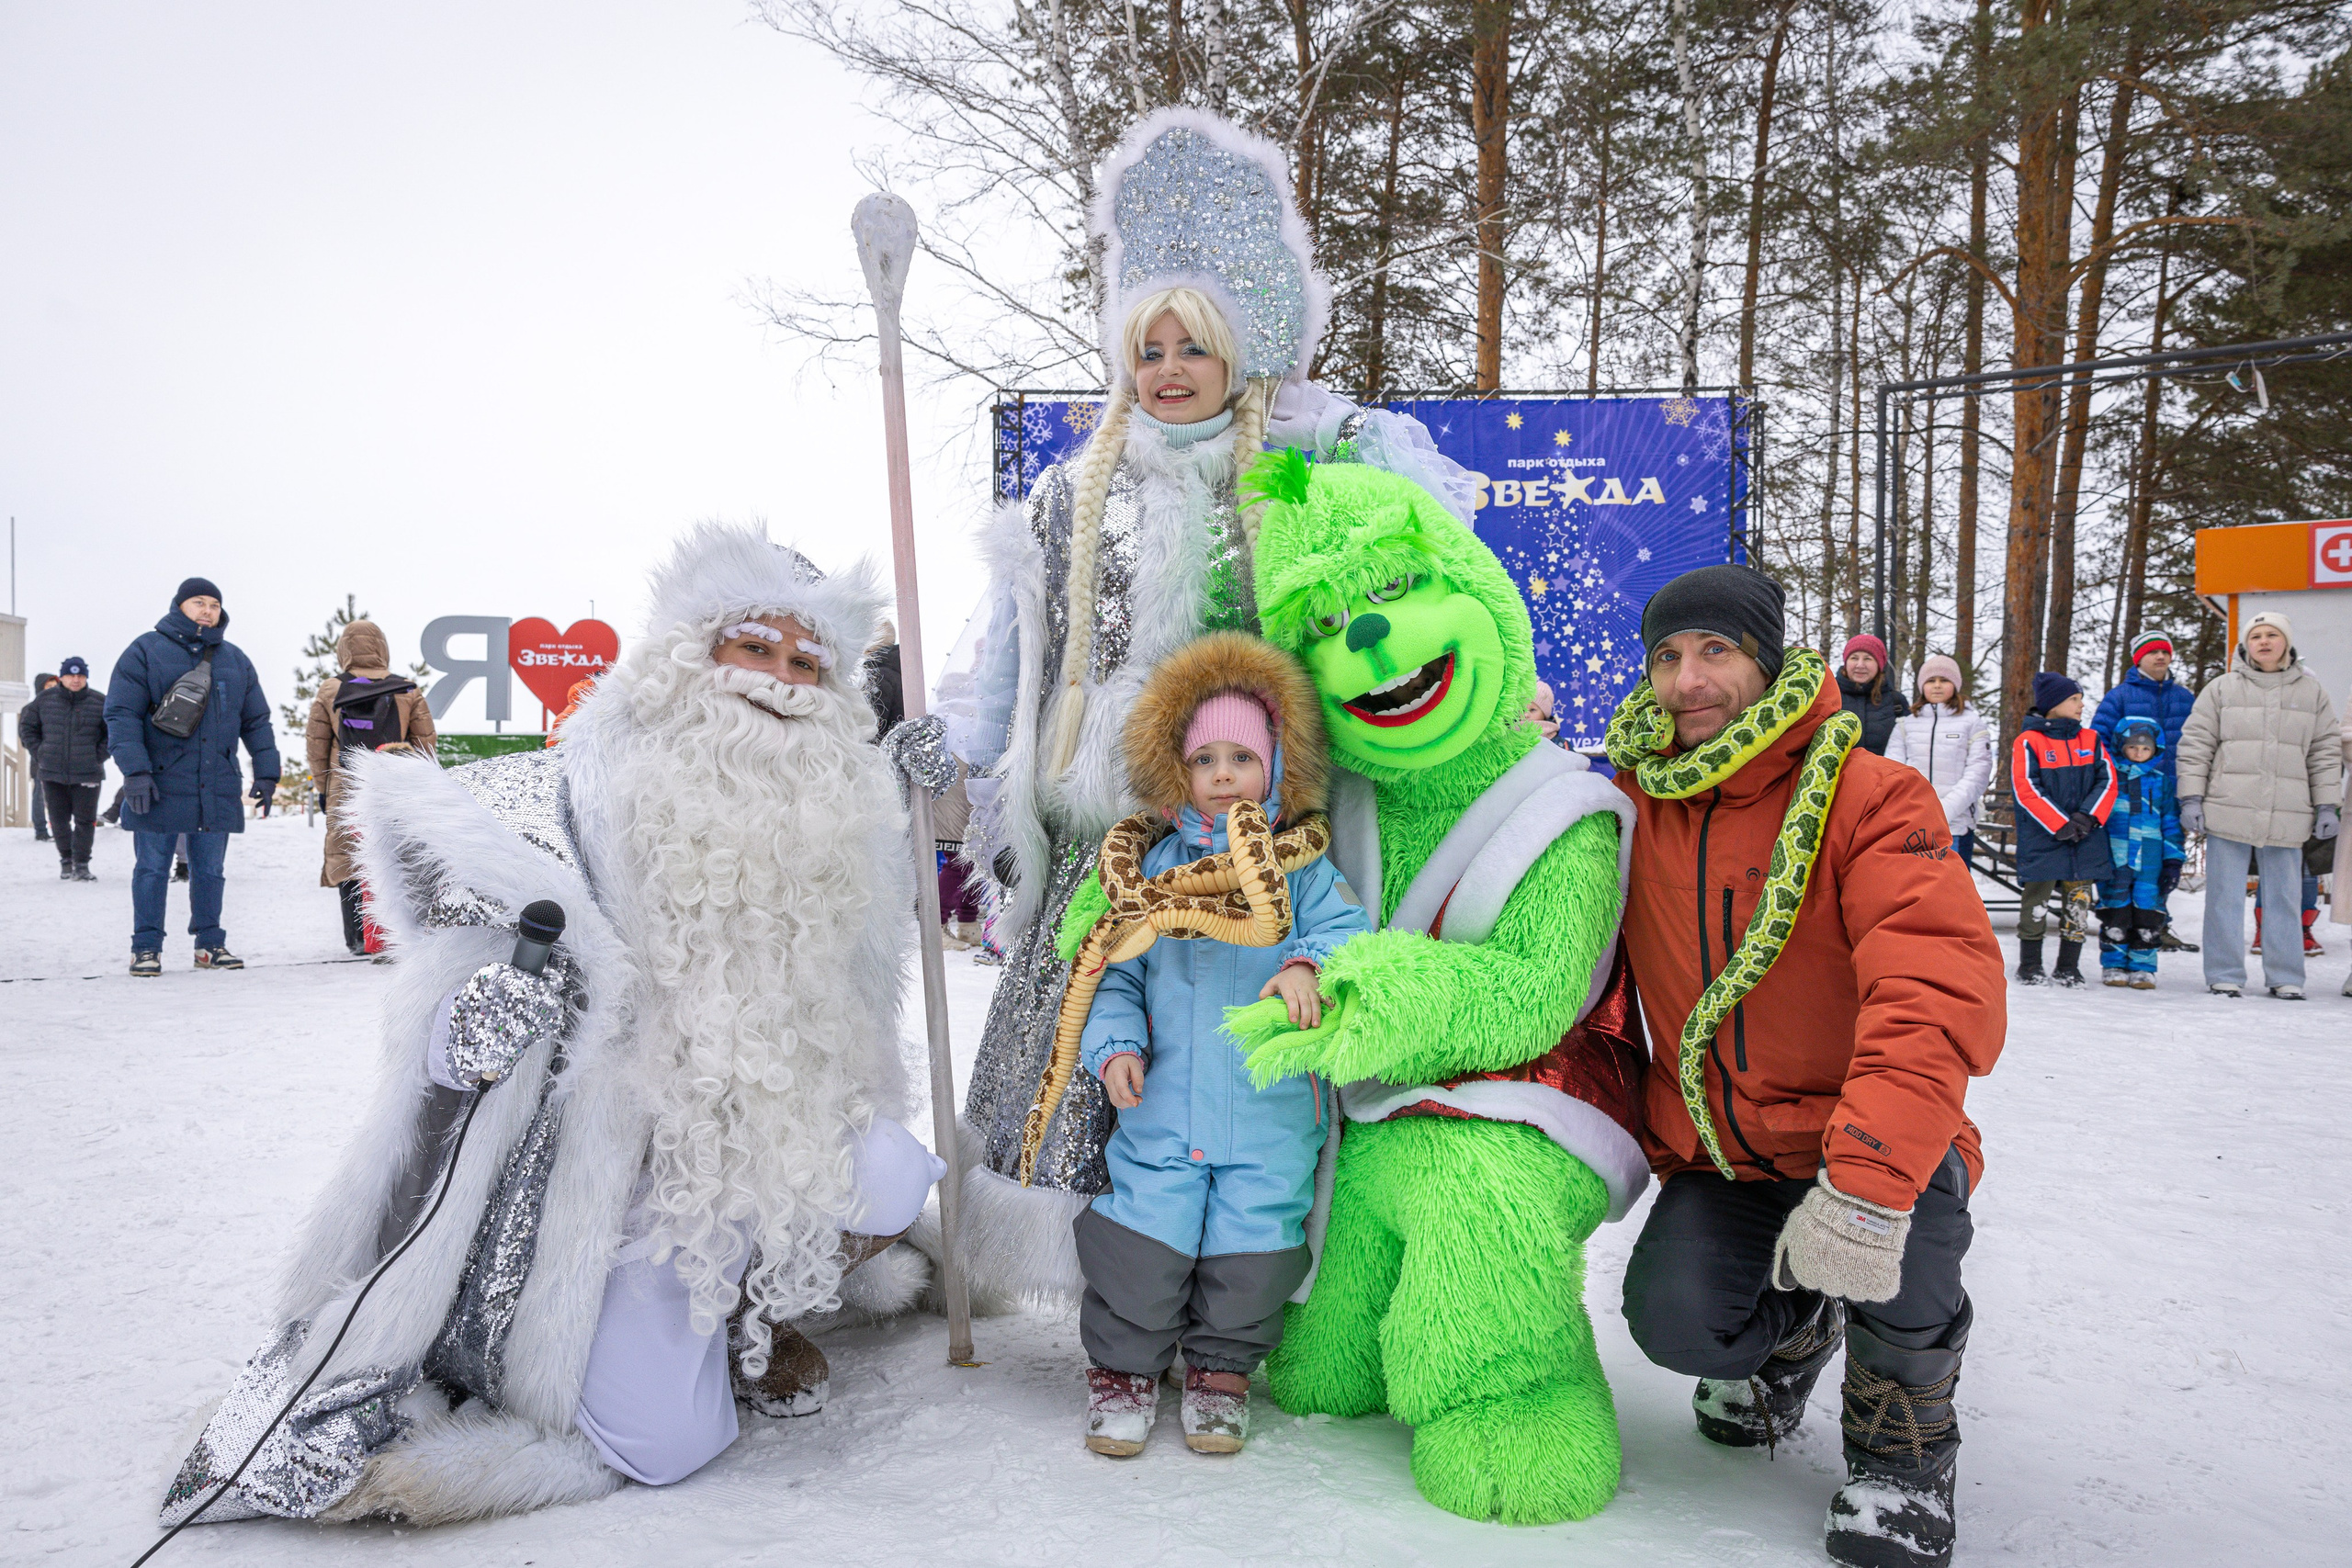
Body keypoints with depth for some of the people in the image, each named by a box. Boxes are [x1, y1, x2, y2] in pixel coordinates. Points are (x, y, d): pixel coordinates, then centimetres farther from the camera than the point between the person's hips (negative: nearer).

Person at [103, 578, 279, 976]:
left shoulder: (235, 660, 14)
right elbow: (121, 714, -6)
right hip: (160, 786, -4)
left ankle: (210, 943, 18)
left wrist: (266, 771, 8)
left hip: (218, 789, 4)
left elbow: (257, 721, 17)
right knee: (153, 869, 2)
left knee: (210, 870, 9)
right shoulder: (146, 651, 0)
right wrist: (135, 770, -16)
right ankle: (146, 947, 10)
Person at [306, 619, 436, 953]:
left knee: (348, 860, 5)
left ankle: (358, 937, 2)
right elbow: (425, 741, 4)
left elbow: (316, 745, 5)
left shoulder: (329, 692, 3)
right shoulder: (408, 691, 2)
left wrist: (323, 786, 13)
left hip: (346, 792, 0)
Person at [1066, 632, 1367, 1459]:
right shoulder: (1151, 866, 5)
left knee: (1251, 1248, 6)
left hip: (1272, 1103, 0)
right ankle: (1123, 1366, 23)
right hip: (1164, 1101, 1)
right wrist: (1113, 1045, -9)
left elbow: (1345, 928, -10)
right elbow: (1111, 971, 6)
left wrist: (1307, 964, -31)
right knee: (1142, 1238, 0)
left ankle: (1221, 1370, 30)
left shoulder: (1300, 865, 3)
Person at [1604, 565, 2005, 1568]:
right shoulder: (1629, 805, -1)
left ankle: (1901, 1453, -3)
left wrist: (1865, 1182, -42)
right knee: (1675, 1320, -20)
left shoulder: (1868, 799, -15)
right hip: (1713, 1159, 3)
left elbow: (1940, 993, -30)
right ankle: (1792, 1327, 21)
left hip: (1854, 1137, -3)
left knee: (1908, 1190, -35)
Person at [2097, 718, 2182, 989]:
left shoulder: (2162, 781, 10)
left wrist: (2173, 860, 7)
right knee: (2115, 911, 1)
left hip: (2150, 861, 1)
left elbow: (2171, 821, 12)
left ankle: (2143, 967, 12)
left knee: (2148, 914, 0)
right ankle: (2113, 964, 13)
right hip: (2113, 860, -1)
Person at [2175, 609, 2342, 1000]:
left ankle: (2285, 978, 16)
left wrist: (2328, 806, 5)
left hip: (2287, 817, 1)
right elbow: (2195, 746, 4)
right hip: (2228, 813, -1)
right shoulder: (2221, 688, 6)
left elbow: (2326, 753, 12)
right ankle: (2224, 976, 9)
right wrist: (2191, 799, -4)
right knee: (2225, 898, 1)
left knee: (2284, 898, 6)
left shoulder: (2312, 691, 11)